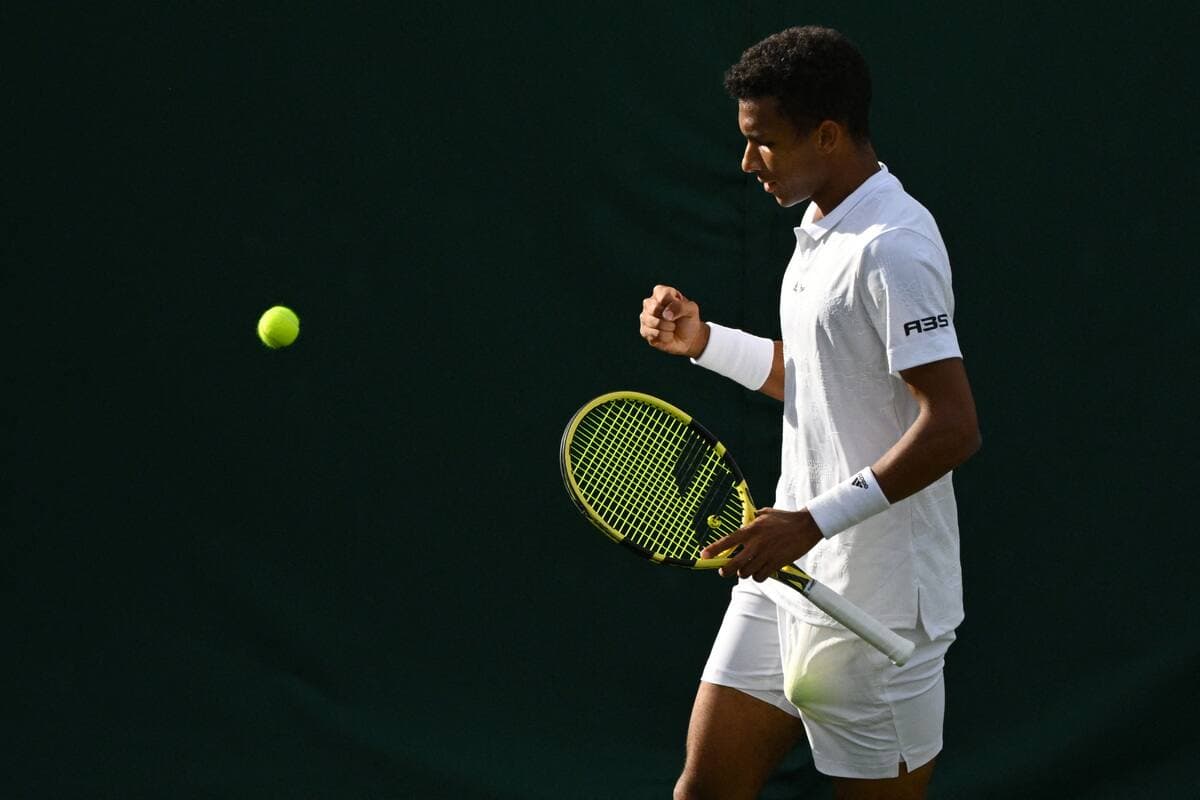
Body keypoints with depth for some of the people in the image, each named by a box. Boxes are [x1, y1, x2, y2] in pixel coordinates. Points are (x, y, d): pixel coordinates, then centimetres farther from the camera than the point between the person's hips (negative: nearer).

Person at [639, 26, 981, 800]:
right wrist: (703, 340, 11)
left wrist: (817, 520, -27)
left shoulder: (893, 248, -19)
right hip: (788, 575, 10)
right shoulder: (822, 232, 13)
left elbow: (953, 427, -25)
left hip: (874, 609, -10)